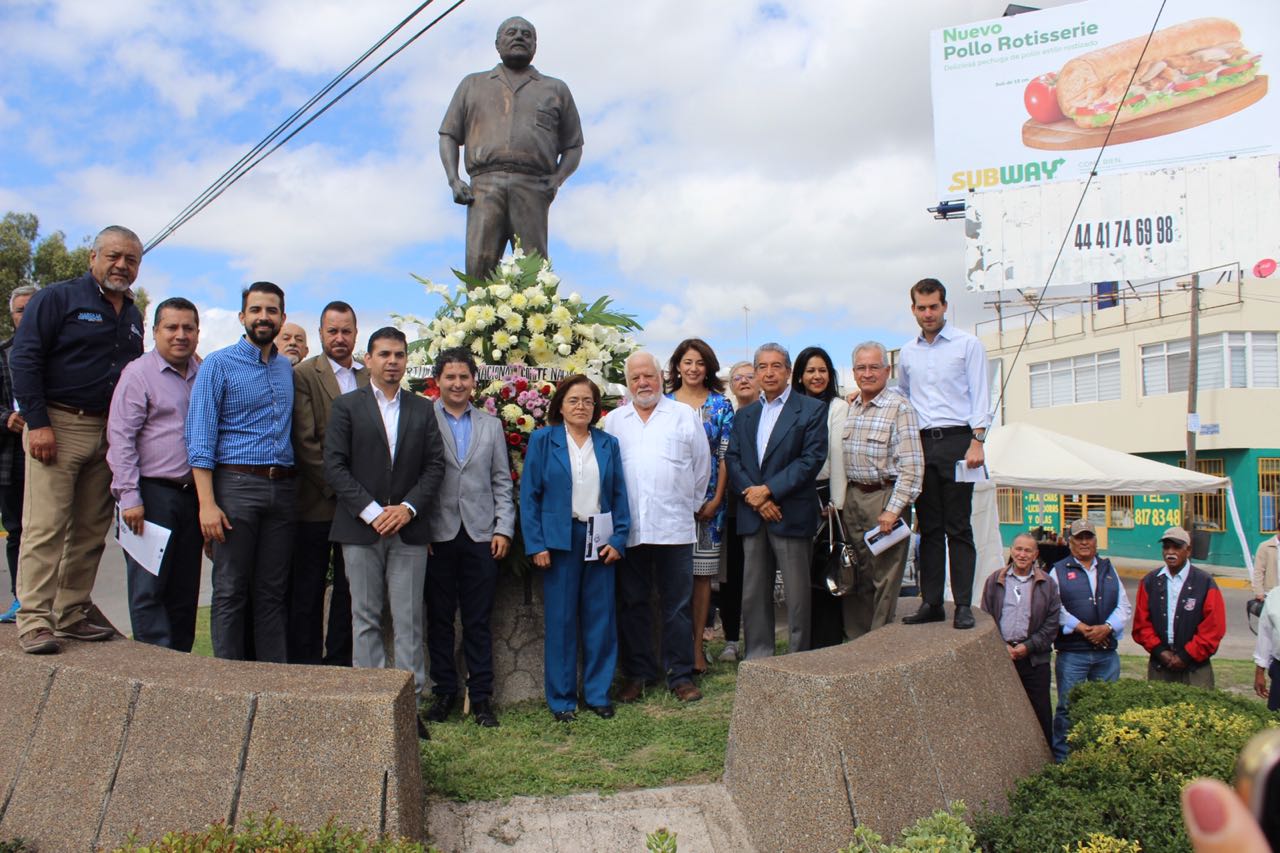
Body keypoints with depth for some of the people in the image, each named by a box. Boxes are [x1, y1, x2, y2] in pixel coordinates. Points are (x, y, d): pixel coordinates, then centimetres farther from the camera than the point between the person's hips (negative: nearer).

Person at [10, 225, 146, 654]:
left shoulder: (133, 316, 17)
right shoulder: (58, 298, -2)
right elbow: (23, 358, -8)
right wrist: (37, 422, -15)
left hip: (109, 433, 6)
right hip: (59, 426, -6)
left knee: (91, 530, 8)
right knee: (46, 526, -7)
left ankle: (72, 614, 17)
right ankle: (34, 619, -3)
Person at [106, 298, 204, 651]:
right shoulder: (139, 373, -2)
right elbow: (120, 437, -8)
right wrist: (129, 496, -14)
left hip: (193, 494, 5)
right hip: (153, 493, -5)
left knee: (185, 591, 10)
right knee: (149, 589, -3)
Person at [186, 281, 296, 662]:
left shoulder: (287, 368, 15)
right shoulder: (219, 364, -1)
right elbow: (200, 437, -7)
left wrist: (294, 486, 7)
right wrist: (207, 502, -15)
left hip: (282, 488, 5)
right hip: (236, 485, -5)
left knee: (272, 592, 9)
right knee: (231, 591, 0)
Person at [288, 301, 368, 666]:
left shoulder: (369, 377, 10)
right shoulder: (303, 375, -3)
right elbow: (305, 443, -9)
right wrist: (336, 485, -13)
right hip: (317, 502, -4)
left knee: (350, 588, 10)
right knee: (308, 591, 5)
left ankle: (340, 661, 20)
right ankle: (305, 665, 15)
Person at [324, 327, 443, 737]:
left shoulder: (423, 409, 11)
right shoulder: (346, 406, 5)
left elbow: (435, 465, 6)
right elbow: (334, 466, -3)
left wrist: (408, 508, -8)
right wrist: (372, 512, -12)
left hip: (409, 528, 1)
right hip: (361, 529, -1)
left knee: (409, 621, 2)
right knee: (365, 618, 4)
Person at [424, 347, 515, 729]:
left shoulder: (491, 426, 13)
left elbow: (502, 482, 12)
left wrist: (504, 529, 3)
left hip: (481, 536, 2)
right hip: (438, 535, -2)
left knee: (479, 621, 5)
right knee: (439, 619, 7)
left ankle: (481, 696, 13)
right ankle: (444, 691, 19)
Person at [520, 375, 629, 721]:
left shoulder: (608, 444, 10)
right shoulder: (542, 440, 2)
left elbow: (619, 495, 10)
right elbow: (529, 495, -1)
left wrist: (618, 539, -1)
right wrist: (536, 545, -8)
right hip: (559, 540, -2)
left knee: (601, 619, 5)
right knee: (560, 620, 2)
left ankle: (598, 693, 19)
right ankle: (561, 699, 13)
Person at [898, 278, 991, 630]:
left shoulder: (968, 344, 3)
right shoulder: (907, 352, 15)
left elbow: (979, 394, -2)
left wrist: (977, 441, -11)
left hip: (956, 441, -4)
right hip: (921, 443, 4)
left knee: (958, 528, -5)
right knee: (929, 528, 5)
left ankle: (963, 605, -2)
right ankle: (931, 602, 10)